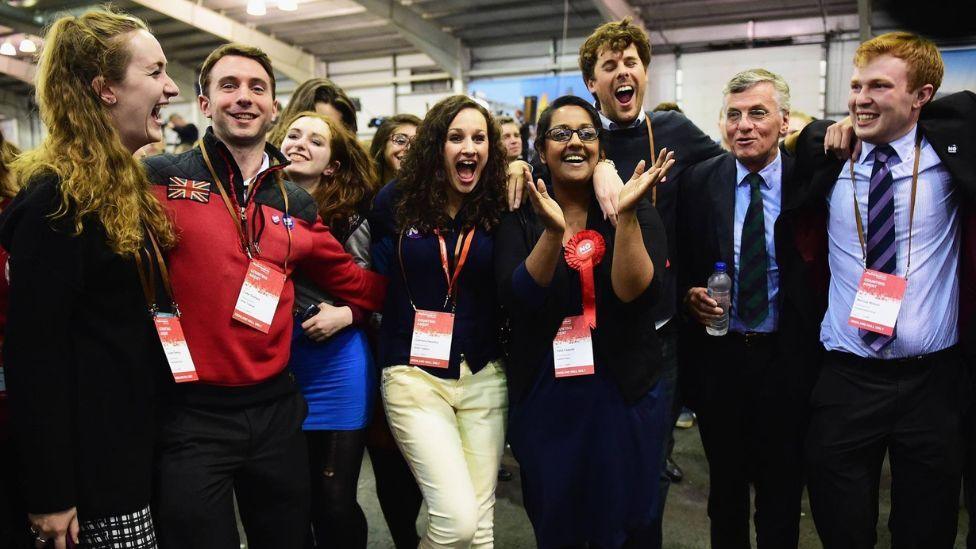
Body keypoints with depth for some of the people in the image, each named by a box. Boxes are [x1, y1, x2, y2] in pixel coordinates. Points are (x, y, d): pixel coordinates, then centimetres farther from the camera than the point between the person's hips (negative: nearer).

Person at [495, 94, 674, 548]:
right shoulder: (519, 218, -1)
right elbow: (517, 299, -16)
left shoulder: (637, 213, -2)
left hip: (623, 397, 0)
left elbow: (637, 295, -17)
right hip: (544, 400, 1)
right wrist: (553, 230, -29)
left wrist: (626, 215, -27)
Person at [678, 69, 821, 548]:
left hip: (787, 359, -1)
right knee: (725, 483, 18)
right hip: (717, 354, 1)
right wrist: (689, 294, -12)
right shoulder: (698, 181, -2)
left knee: (782, 489, 15)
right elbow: (678, 263, 5)